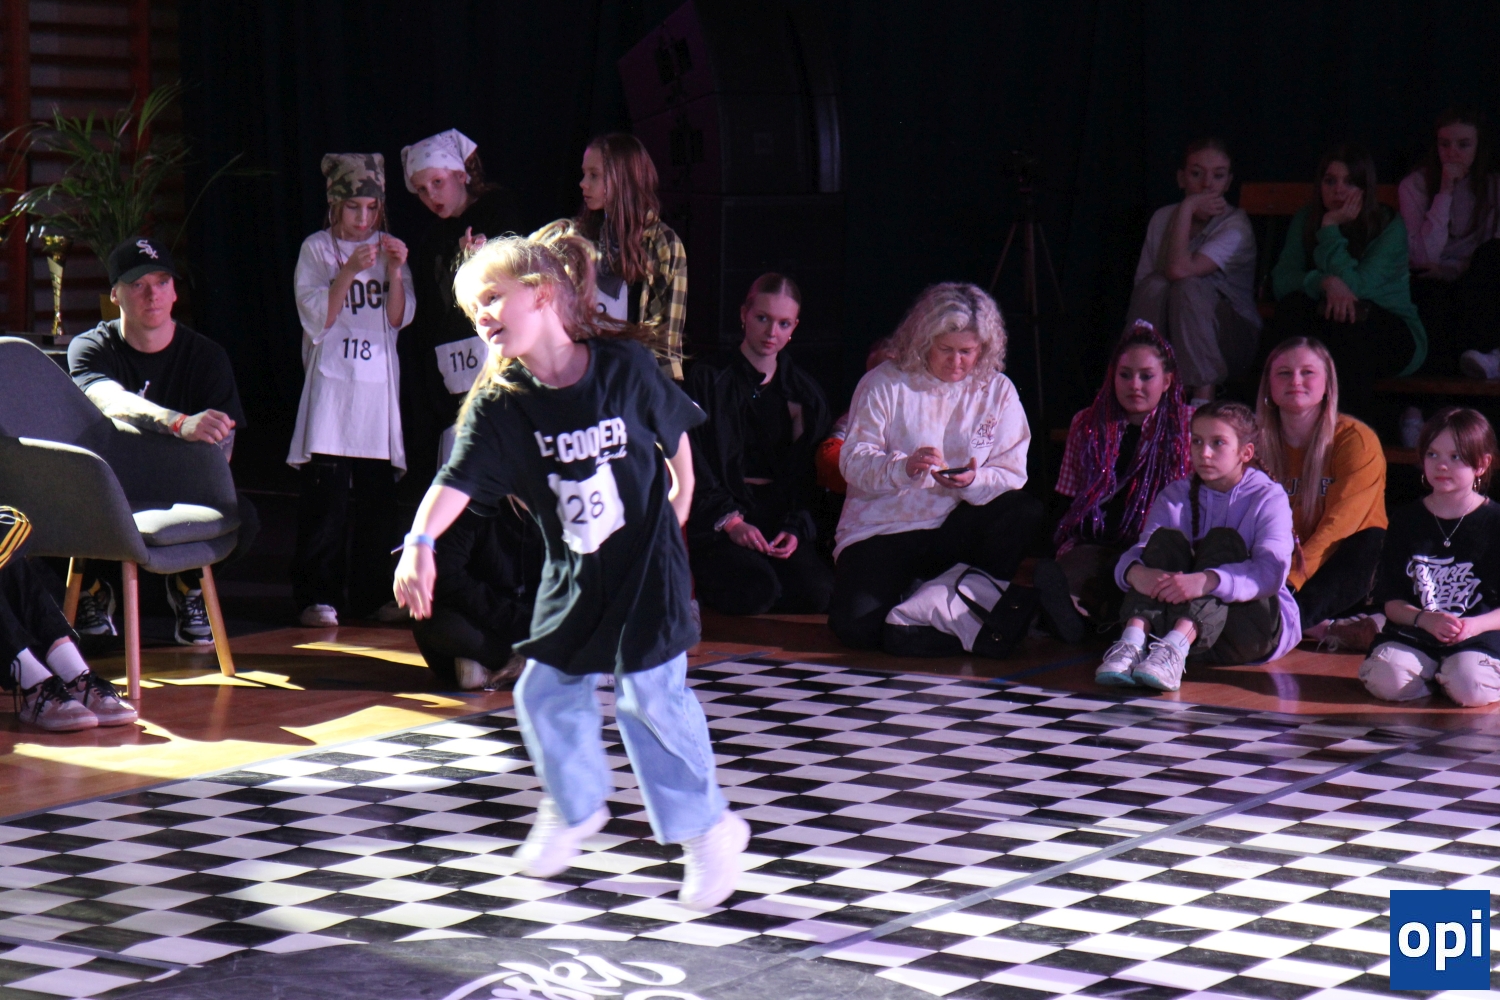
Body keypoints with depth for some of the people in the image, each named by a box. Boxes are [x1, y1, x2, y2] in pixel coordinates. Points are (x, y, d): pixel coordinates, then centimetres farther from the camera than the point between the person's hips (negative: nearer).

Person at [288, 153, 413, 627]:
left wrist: (395, 274, -12)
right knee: (325, 495, -8)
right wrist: (349, 272, -18)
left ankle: (371, 593, 12)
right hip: (331, 386, -3)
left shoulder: (389, 249, 12)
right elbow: (316, 318, -6)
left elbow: (400, 318, 4)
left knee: (378, 495, 3)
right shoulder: (317, 249, 3)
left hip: (379, 388, 3)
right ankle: (318, 595, -4)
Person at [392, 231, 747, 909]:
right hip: (572, 573, 3)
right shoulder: (498, 403, -11)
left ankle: (707, 829, 11)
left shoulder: (624, 364, -13)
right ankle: (574, 808, 32)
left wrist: (679, 495, 15)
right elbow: (458, 478, -23)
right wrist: (421, 541, -38)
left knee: (650, 694, -5)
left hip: (646, 561, -3)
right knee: (545, 692, 5)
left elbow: (673, 429, 5)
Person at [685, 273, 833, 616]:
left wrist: (795, 528, -4)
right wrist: (729, 521, -15)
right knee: (755, 589, -31)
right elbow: (695, 466, -2)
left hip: (782, 519, 3)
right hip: (717, 520, -3)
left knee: (818, 592, -26)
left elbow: (807, 473, 15)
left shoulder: (805, 392, 18)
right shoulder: (707, 380, 6)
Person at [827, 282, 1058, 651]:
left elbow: (1012, 475, -1)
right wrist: (903, 467, -31)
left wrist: (974, 481, -24)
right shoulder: (885, 383, -1)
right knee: (858, 627, -27)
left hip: (956, 529, 2)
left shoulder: (998, 391, 6)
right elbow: (853, 460, -10)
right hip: (882, 529, -2)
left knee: (1027, 514, -27)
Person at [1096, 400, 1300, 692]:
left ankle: (1175, 647, -47)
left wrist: (1207, 581, -41)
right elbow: (1138, 551, -6)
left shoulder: (1269, 498, -4)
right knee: (1167, 538, -18)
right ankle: (1133, 640, -42)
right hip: (1180, 618, 3)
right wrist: (1136, 573, -33)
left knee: (1223, 541, -24)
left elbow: (1271, 571, -22)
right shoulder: (1176, 496, 9)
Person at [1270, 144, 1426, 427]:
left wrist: (1331, 228, -23)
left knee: (1352, 314, -36)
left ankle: (1360, 421, -29)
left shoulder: (1389, 228, -12)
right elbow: (1281, 280, -13)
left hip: (1393, 336, -3)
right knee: (1292, 305, -27)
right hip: (1334, 336, 3)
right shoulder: (1305, 220, 0)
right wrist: (1325, 282, -33)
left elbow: (1354, 286, -24)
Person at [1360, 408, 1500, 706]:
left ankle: (1447, 672, 2)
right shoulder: (1407, 521, 9)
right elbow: (1392, 602, 6)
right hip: (1412, 633, 2)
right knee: (1386, 681, -27)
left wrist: (1474, 625, -19)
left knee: (1470, 688, -32)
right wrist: (1425, 620, -14)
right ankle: (1432, 673, 3)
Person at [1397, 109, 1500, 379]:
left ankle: (1477, 348, -34)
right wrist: (1445, 192, -17)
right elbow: (1424, 255, -14)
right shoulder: (1414, 186, -2)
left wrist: (1448, 269, -16)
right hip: (1432, 285, -2)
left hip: (1475, 285, 2)